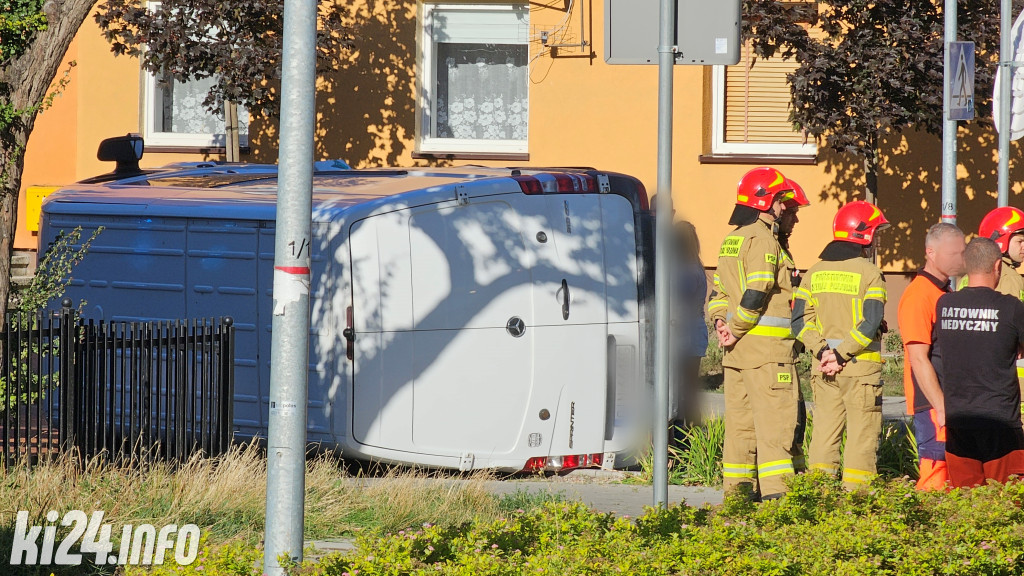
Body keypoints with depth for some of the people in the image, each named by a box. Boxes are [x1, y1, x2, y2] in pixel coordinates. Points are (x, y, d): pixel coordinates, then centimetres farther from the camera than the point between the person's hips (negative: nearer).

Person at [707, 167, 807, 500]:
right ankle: (775, 491, -11)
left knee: (741, 419, 12)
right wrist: (735, 330, -10)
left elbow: (719, 291, 17)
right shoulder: (763, 240, -13)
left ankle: (737, 489, 14)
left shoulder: (731, 241, 17)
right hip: (767, 347, -9)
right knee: (775, 419, -8)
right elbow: (756, 295, -20)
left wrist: (721, 321, 3)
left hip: (738, 348, 9)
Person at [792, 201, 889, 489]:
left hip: (825, 368, 5)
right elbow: (870, 323, -18)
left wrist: (823, 351, -5)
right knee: (861, 436, 1)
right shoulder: (869, 273, -8)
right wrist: (841, 355, -14)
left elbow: (800, 319, 2)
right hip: (861, 366, -5)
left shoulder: (815, 272, 8)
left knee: (824, 433, 10)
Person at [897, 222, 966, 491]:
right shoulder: (919, 294, -13)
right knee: (934, 478, -10)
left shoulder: (946, 294, 18)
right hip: (932, 407, -9)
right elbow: (918, 358, -18)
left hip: (950, 403, 9)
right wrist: (942, 408, -21)